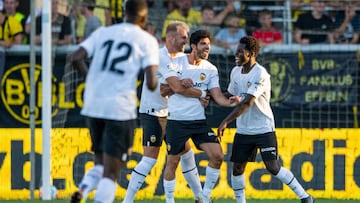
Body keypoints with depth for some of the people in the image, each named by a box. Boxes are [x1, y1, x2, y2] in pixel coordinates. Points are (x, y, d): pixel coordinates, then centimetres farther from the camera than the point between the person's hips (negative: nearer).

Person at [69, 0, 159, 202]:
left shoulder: (103, 32, 11)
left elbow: (76, 58, 0)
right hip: (121, 109, -4)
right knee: (110, 173, 0)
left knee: (101, 163, 21)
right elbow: (151, 83, -9)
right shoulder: (147, 40, 0)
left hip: (93, 105, 4)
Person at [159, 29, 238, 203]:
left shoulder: (210, 69, 7)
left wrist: (230, 102, -22)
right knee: (172, 162, 1)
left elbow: (218, 96, 0)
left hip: (199, 121, 3)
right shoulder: (174, 64, -5)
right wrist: (202, 94, -7)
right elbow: (177, 88, -16)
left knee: (217, 156, -10)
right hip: (177, 121, -3)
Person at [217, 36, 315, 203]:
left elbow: (247, 103, -26)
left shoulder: (260, 74, -19)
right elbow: (230, 95, 21)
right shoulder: (235, 72, 6)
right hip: (243, 131, 7)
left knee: (273, 167, -11)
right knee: (237, 168, 3)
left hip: (264, 128, -7)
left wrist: (226, 121, -27)